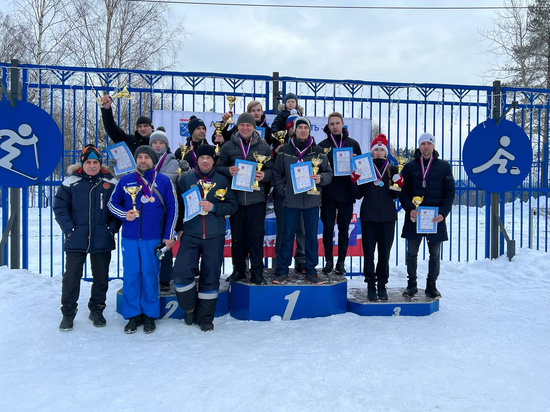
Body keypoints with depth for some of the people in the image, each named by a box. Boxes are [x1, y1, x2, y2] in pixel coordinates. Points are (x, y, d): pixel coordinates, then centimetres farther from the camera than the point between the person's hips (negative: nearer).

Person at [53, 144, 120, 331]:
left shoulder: (110, 183, 4)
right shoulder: (71, 182, 1)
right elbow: (59, 207, 1)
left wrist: (112, 228, -6)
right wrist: (69, 229, -8)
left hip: (102, 241, 1)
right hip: (76, 240, -1)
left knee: (101, 277, 11)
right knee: (71, 277, 3)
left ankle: (96, 310, 27)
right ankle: (68, 313, 17)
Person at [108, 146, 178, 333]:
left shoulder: (163, 181, 3)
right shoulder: (125, 181, 7)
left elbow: (172, 209, 4)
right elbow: (112, 203, 16)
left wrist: (168, 236, -1)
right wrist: (125, 215, -5)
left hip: (153, 238, -2)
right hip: (129, 237, 2)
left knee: (150, 274, 2)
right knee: (131, 275, 4)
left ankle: (149, 315, 15)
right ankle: (133, 315, 15)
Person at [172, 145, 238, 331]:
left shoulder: (222, 180, 7)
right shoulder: (185, 179, 8)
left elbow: (233, 205, 3)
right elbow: (178, 205, 9)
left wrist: (214, 207, -12)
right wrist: (179, 228, 3)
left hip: (214, 236, 0)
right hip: (190, 234, 0)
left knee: (210, 275, 3)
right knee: (181, 272, -12)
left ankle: (205, 317, 17)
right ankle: (190, 307, 14)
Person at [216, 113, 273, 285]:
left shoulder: (264, 147, 6)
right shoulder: (228, 146, 7)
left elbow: (271, 169, 5)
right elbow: (218, 167, 8)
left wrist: (264, 175, -16)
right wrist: (228, 171, -12)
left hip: (257, 198, -1)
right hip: (235, 197, 1)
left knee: (256, 235, 0)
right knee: (237, 235, 8)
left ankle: (257, 272, 10)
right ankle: (238, 270, 21)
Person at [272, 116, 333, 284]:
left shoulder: (317, 151, 5)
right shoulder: (285, 150, 4)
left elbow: (329, 173, 6)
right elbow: (277, 173, 8)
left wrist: (321, 178, -15)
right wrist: (283, 190, -4)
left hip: (312, 201, 1)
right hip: (291, 201, -1)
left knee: (311, 237, 7)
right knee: (287, 237, 4)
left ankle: (311, 271, 18)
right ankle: (282, 271, 14)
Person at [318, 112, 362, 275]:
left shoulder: (353, 144, 8)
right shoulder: (322, 145, 5)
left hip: (346, 193, 1)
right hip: (328, 193, 0)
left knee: (344, 229, 6)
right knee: (328, 229, 3)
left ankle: (341, 262, 15)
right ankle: (328, 261, 15)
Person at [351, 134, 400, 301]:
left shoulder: (392, 169, 9)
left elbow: (394, 195, 8)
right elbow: (358, 195, 4)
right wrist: (355, 180, -12)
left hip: (387, 217, 1)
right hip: (368, 216, -1)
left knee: (384, 252, 5)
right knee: (368, 251, 0)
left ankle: (382, 285, 17)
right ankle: (371, 285, 11)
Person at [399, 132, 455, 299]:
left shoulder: (444, 167, 5)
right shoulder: (409, 166, 5)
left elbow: (450, 192, 3)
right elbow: (403, 191, 3)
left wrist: (443, 213, -10)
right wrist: (410, 209, -13)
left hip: (436, 219, 0)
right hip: (414, 218, 0)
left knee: (434, 255, 7)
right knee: (411, 254, 6)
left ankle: (431, 285, 21)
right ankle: (411, 284, 20)